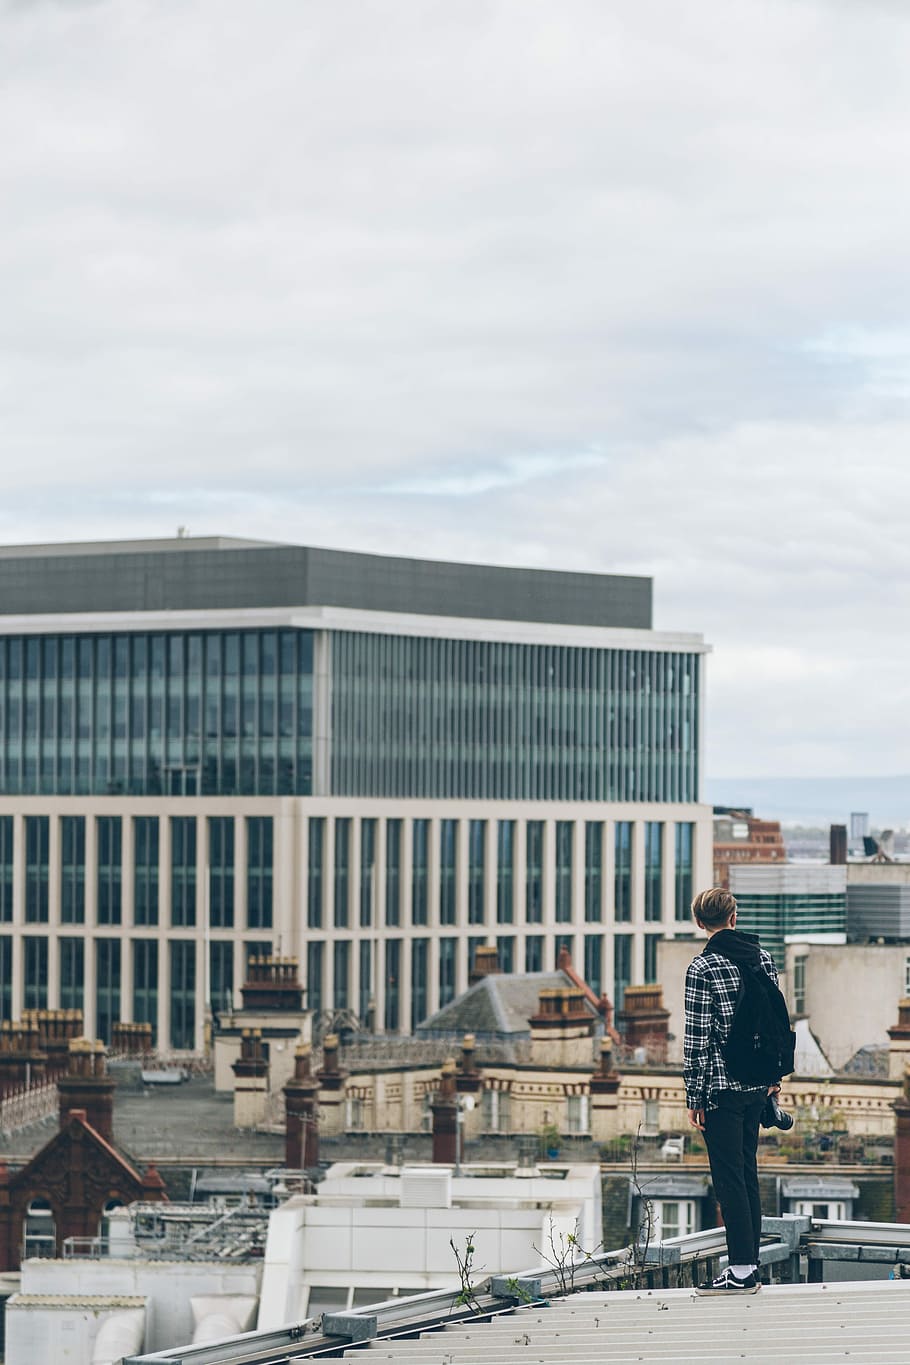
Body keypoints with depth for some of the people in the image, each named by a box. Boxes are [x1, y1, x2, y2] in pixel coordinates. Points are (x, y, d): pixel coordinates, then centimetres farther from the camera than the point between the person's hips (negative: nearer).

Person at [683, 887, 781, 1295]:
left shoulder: (702, 968, -13)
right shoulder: (764, 958, 6)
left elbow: (697, 1038, -13)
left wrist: (693, 1097, -8)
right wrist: (774, 1075, 21)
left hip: (721, 1086, -6)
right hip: (757, 1083, 6)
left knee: (729, 1177, -3)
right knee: (747, 1173, 13)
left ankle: (742, 1270, -3)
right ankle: (749, 1265, 16)